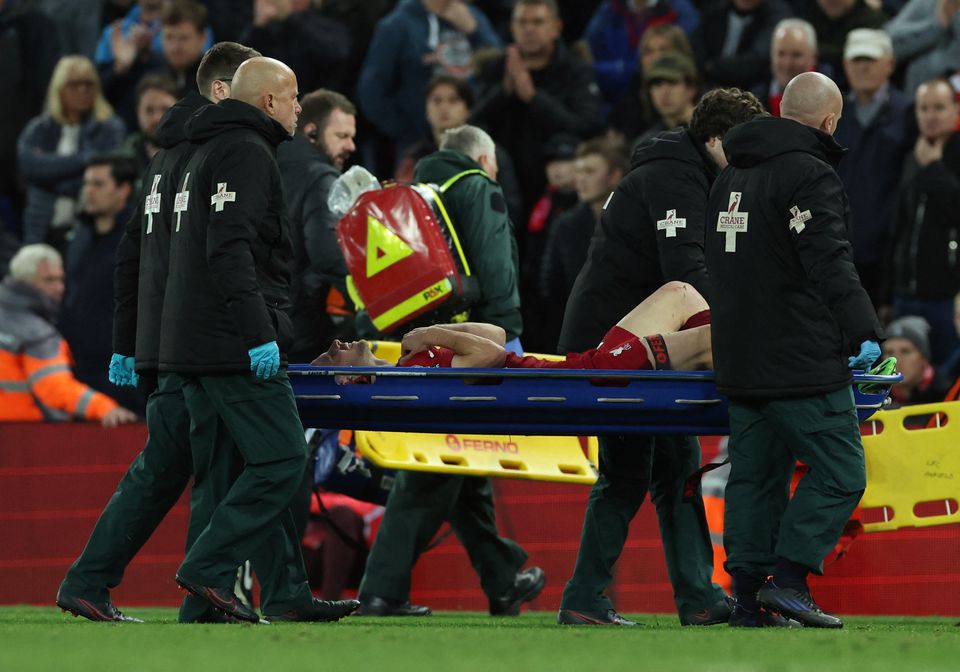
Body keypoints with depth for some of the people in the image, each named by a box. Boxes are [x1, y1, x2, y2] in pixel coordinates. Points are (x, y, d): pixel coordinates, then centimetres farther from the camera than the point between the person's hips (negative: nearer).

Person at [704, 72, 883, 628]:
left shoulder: (731, 178, 17)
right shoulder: (811, 176, -12)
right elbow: (831, 265, -20)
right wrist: (864, 332, -19)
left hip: (741, 367, 9)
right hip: (803, 364, -9)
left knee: (756, 476, 11)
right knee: (840, 472, -4)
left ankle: (749, 596, 9)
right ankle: (788, 577, -11)